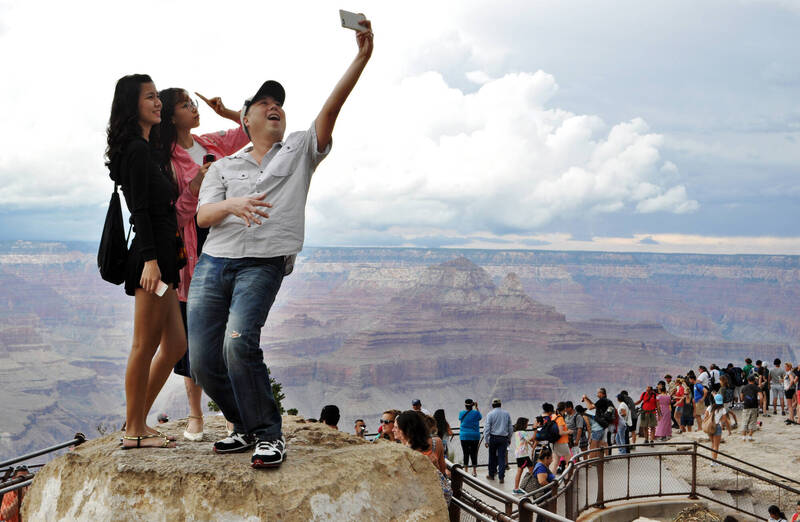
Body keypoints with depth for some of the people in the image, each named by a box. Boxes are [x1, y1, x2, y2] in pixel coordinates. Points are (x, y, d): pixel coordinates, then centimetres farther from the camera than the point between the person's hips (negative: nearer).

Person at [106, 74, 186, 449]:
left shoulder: (146, 150, 20)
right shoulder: (137, 150, -9)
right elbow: (140, 210, -17)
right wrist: (150, 259, -23)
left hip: (160, 255, 10)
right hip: (150, 253, -10)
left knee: (175, 345, 12)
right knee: (145, 346, -4)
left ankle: (138, 422, 18)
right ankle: (134, 431, 5)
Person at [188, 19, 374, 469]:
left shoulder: (300, 151, 14)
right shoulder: (224, 167, 19)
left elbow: (331, 108, 1)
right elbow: (202, 215, 5)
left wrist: (362, 57, -11)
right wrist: (233, 205, -18)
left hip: (263, 265, -3)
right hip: (214, 261, 4)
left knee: (239, 343, -26)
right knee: (203, 360, -4)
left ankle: (268, 433, -14)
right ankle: (247, 425, 17)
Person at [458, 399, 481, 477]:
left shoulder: (461, 413, -3)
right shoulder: (476, 413, -5)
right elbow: (480, 417, 17)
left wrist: (466, 408, 17)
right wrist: (476, 407, 18)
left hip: (464, 436, 0)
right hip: (475, 436, 0)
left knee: (465, 453, 4)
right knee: (474, 454, 6)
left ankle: (466, 471, 6)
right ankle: (474, 471, 9)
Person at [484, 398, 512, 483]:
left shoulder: (490, 414, -5)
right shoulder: (506, 414, 5)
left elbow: (487, 428, -8)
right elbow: (510, 428, 10)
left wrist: (487, 441, -4)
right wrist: (509, 438, 21)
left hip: (493, 438, -2)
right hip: (504, 438, 2)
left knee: (492, 457, 12)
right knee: (502, 457, 2)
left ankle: (491, 475, 23)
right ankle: (501, 477, -3)